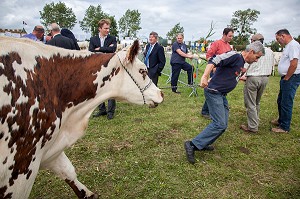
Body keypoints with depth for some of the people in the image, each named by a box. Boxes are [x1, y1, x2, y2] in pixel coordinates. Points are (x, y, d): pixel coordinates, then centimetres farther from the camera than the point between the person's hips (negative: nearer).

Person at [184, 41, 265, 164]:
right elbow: (214, 61, -27)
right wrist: (204, 77, -37)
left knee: (223, 125, 10)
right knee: (219, 124, -15)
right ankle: (192, 145, -12)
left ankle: (202, 144, 18)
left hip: (222, 95, 10)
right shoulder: (235, 56, -12)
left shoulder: (242, 64, 18)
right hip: (213, 92, -10)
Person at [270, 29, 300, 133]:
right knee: (280, 101, 20)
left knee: (286, 103, -4)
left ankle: (284, 127, 6)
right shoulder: (288, 46, 17)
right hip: (286, 78, 10)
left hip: (291, 78, -10)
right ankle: (281, 120, 36)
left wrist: (286, 78, -15)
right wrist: (284, 78, 12)